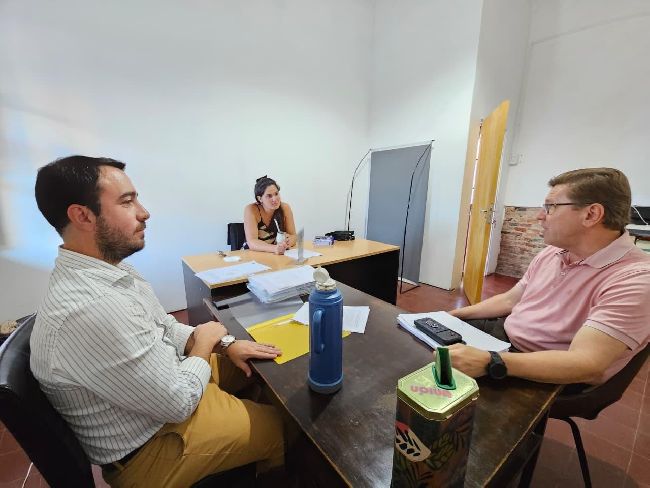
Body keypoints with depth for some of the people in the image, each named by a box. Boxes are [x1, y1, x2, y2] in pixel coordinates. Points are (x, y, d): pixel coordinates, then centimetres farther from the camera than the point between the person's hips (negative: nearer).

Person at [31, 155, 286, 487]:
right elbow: (178, 401, -29)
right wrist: (203, 344, -12)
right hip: (148, 447, -7)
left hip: (165, 382, 8)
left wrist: (225, 344, -8)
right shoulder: (90, 310, -38)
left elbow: (163, 328, 4)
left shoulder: (106, 270, -6)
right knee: (284, 424, 4)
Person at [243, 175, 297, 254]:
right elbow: (252, 242, -22)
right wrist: (274, 248, -38)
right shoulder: (251, 210, -14)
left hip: (279, 255, 3)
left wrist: (288, 242, -27)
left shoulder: (285, 208, -5)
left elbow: (293, 236, -5)